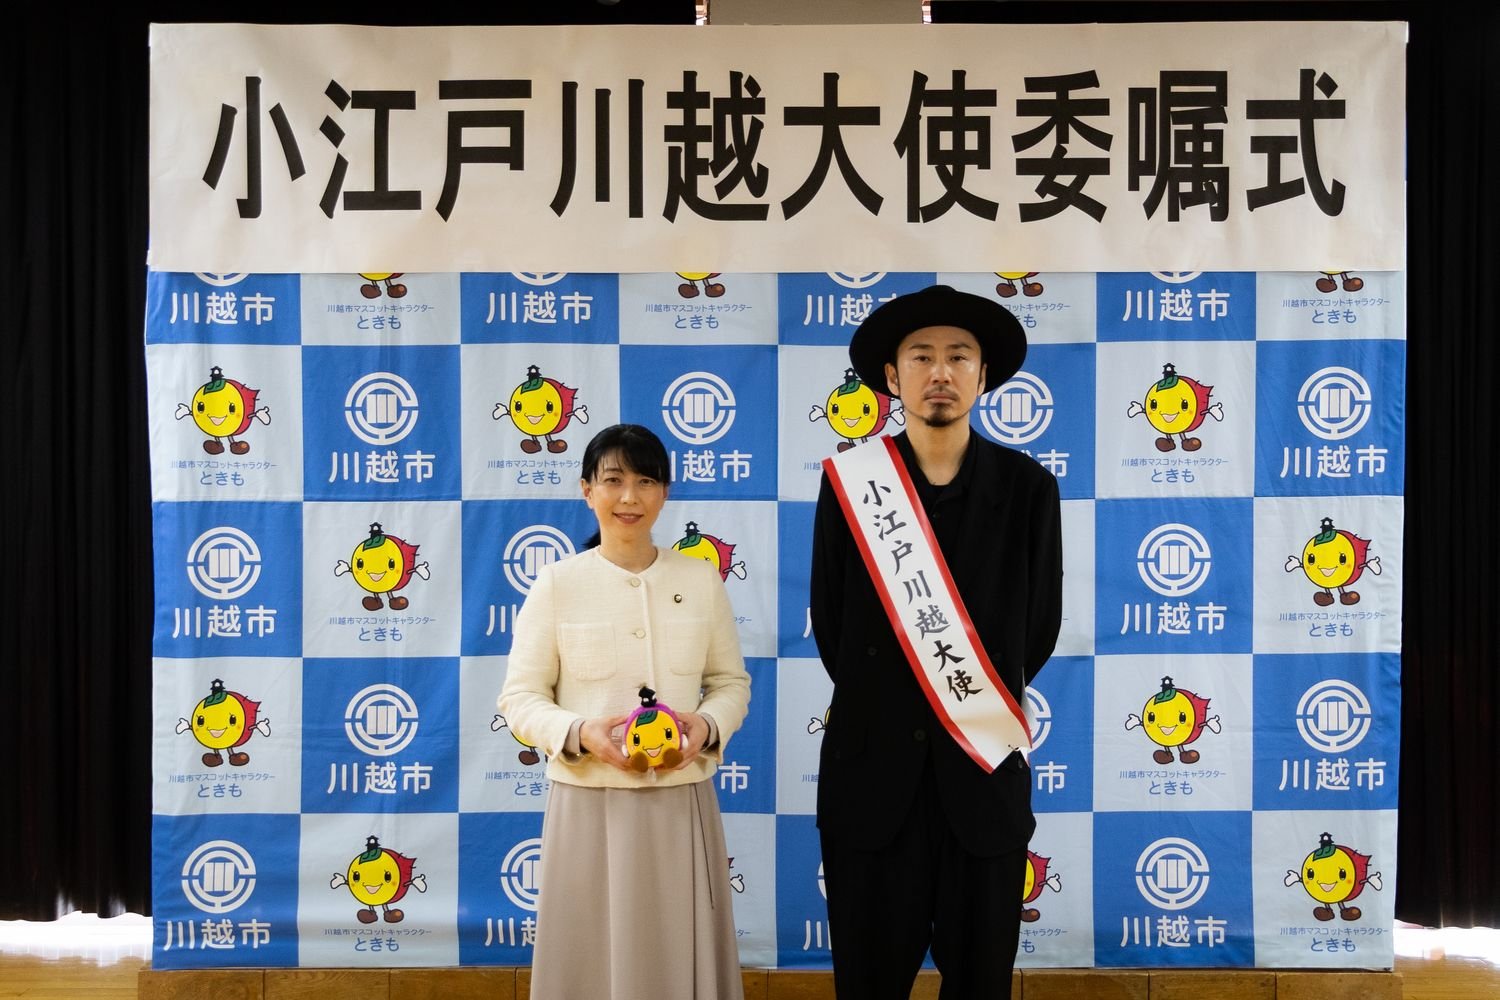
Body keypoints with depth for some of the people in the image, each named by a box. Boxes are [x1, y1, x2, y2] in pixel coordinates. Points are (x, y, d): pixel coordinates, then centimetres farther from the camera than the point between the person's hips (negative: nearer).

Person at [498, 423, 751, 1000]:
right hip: (589, 801, -2)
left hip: (682, 801, 2)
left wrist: (709, 725, -10)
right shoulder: (557, 583, -3)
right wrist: (578, 733, -18)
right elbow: (519, 698, 0)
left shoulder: (701, 579, 4)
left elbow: (732, 682, 11)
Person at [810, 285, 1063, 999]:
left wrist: (985, 706, 9)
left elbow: (1040, 625, 8)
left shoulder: (1028, 488, 0)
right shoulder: (851, 479, -1)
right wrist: (881, 704, 10)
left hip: (985, 768, 1)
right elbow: (829, 619, 6)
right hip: (873, 768, 0)